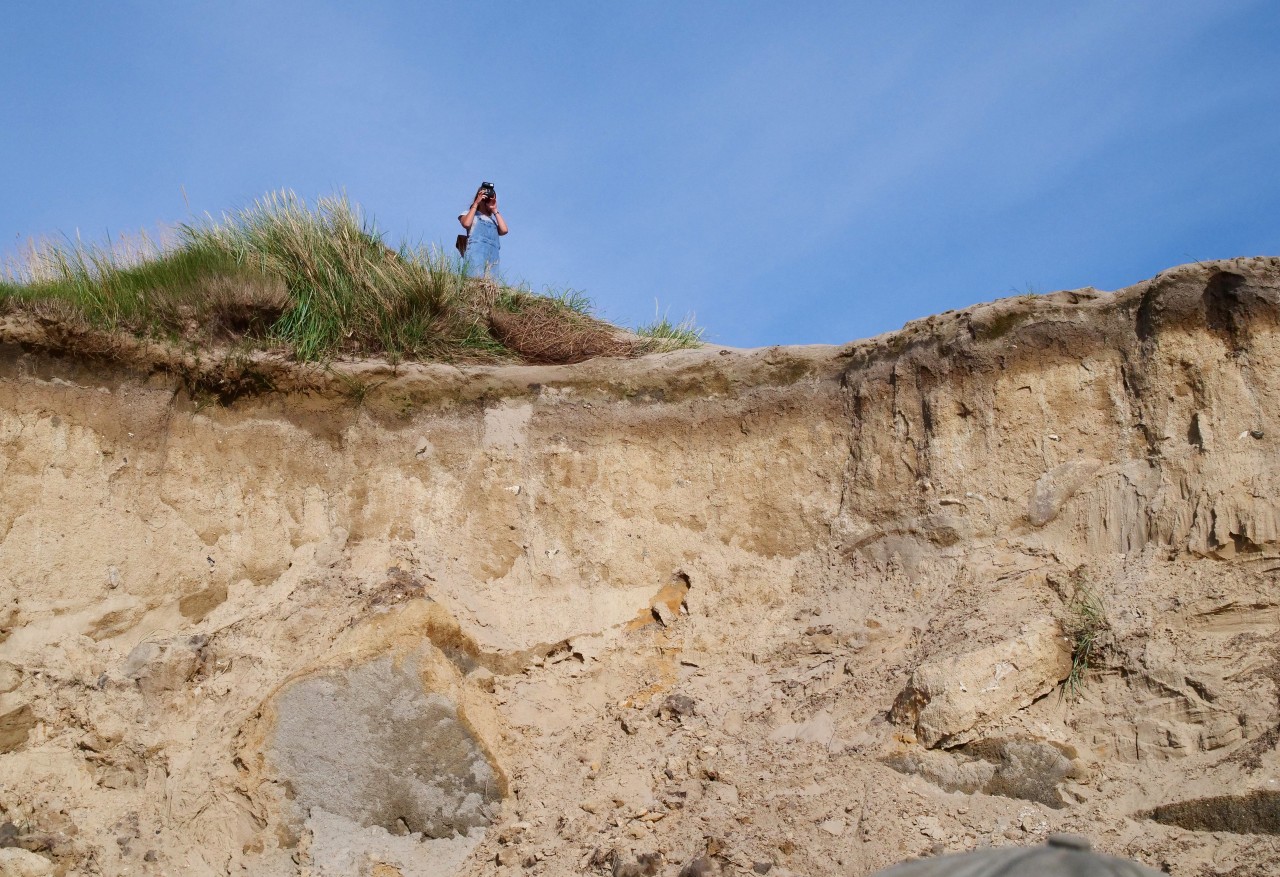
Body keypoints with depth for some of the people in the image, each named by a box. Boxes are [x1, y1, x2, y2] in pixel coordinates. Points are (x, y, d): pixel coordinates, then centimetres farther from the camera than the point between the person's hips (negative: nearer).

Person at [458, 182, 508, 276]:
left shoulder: (494, 219, 31)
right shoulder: (470, 214, 25)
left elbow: (504, 230, 11)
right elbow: (466, 224, 1)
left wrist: (495, 210, 18)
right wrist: (476, 204, 9)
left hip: (493, 255, 3)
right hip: (475, 251, -3)